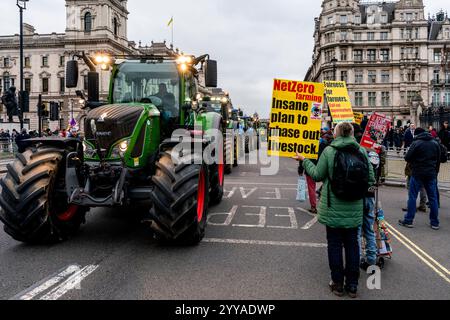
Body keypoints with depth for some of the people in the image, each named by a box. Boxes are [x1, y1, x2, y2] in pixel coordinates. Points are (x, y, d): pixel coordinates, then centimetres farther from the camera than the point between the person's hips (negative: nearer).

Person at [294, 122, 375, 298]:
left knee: (335, 244, 10)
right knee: (352, 244, 14)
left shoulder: (328, 151, -10)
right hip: (354, 209, 2)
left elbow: (317, 175, -4)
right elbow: (370, 179, -1)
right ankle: (352, 285, 22)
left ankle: (337, 284, 19)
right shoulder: (362, 151, -3)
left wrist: (304, 160, 10)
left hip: (333, 208, -2)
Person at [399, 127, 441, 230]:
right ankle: (434, 222, 14)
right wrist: (435, 171, 19)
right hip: (431, 174, 5)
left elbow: (407, 158, -11)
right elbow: (438, 159, 12)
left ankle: (408, 220, 4)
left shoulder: (416, 143, -9)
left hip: (417, 173, -4)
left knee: (412, 197, 2)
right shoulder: (435, 143, 7)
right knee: (433, 198, 9)